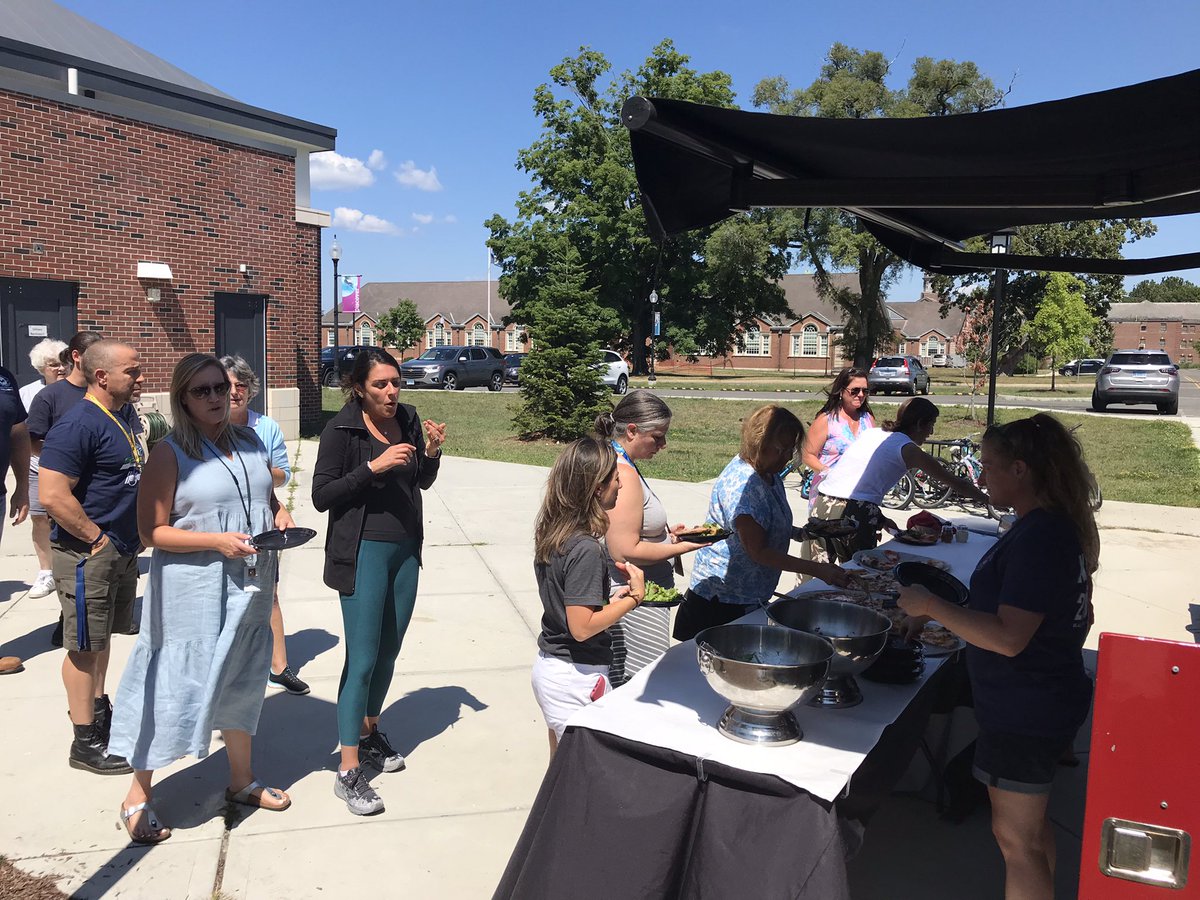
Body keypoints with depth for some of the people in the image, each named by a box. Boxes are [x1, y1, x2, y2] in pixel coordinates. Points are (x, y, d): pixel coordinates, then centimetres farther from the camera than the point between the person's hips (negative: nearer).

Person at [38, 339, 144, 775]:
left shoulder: (126, 414, 7)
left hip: (124, 550, 8)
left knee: (102, 637, 21)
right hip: (88, 555, -8)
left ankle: (99, 711, 38)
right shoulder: (78, 425, -20)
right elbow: (52, 495, -26)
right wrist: (97, 538, -18)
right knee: (85, 647, 2)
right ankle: (86, 744, 13)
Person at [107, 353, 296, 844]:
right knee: (177, 686, 1)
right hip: (191, 589, -6)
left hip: (250, 584, 6)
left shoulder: (249, 441, 8)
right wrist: (216, 540, -22)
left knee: (242, 683, 17)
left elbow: (269, 499, 20)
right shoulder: (170, 453, -9)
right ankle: (138, 798, 19)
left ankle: (241, 780, 34)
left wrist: (281, 517, -2)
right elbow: (151, 531, -12)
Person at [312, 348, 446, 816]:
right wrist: (373, 466, -23)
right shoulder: (341, 429, -11)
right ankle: (348, 772, 3)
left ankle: (369, 732, 38)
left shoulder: (408, 419, 4)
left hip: (406, 549, 6)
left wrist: (431, 452, -6)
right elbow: (322, 495, -14)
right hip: (363, 552, -6)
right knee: (363, 659, -6)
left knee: (388, 653, 16)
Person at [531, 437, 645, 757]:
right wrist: (634, 597, -15)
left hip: (548, 667, 9)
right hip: (576, 678, -9)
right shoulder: (586, 550, -23)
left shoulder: (550, 535, 3)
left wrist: (611, 598, 7)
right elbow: (582, 628, -23)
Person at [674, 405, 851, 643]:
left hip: (750, 596, 9)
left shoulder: (770, 475, 6)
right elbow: (758, 552, -24)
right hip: (721, 599, -9)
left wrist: (800, 533, 4)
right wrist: (816, 570, -24)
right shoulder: (742, 485, -24)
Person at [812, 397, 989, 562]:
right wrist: (989, 500, 17)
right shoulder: (908, 449, 0)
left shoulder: (872, 433, 18)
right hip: (853, 514, -6)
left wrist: (879, 519, 23)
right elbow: (956, 483, 5)